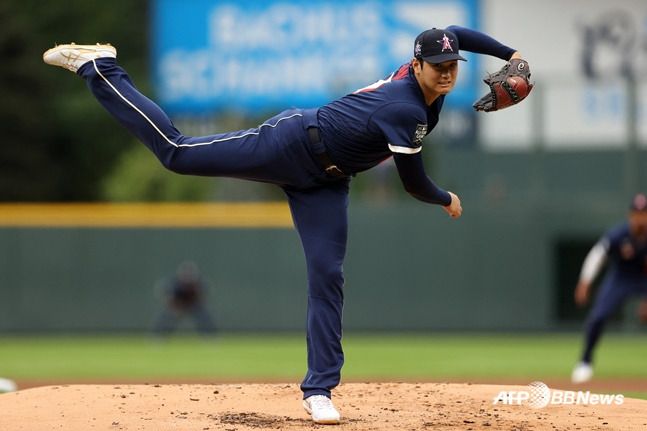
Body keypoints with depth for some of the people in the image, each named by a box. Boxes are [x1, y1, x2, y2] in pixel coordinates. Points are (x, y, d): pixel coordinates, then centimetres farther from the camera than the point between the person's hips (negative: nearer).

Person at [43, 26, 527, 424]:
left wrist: (509, 54, 17)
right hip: (288, 146, -8)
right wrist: (448, 201, -1)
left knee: (327, 279, -2)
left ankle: (320, 390, 0)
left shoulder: (426, 79, -3)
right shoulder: (407, 112, -28)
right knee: (176, 150, -9)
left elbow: (455, 33, 18)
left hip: (323, 182, 8)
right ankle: (99, 68, 5)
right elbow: (414, 183, -19)